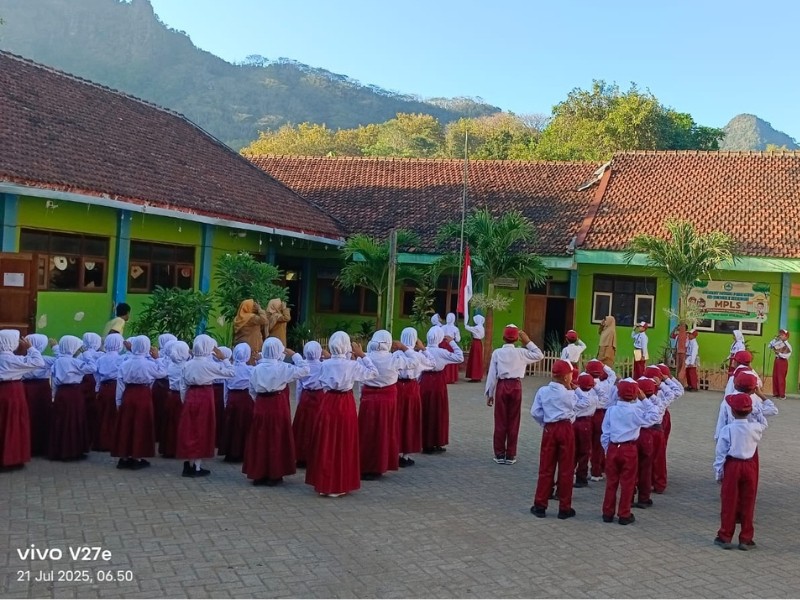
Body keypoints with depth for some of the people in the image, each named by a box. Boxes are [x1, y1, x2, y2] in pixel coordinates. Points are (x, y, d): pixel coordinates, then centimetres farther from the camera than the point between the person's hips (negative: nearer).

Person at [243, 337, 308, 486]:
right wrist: (293, 355, 0)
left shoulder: (257, 368, 2)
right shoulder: (283, 368, -11)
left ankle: (258, 474, 16)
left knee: (260, 439, 10)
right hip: (279, 406, -4)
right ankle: (275, 475, 10)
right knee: (277, 440, 5)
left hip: (261, 406, 4)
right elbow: (304, 370, -8)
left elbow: (252, 391, 8)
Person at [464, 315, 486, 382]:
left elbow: (467, 328, -12)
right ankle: (478, 376, 16)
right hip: (479, 343, 9)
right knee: (478, 360, 12)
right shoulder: (482, 328, 10)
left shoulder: (477, 327, -17)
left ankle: (475, 377, -4)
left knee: (475, 360, -5)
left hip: (475, 344, -9)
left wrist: (465, 324, 11)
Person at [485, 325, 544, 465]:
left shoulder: (497, 353, -2)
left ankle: (499, 454, 10)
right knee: (513, 422, 7)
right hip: (516, 386, 1)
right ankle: (510, 455, 11)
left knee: (500, 421, 6)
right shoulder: (521, 352, 0)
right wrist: (528, 342, 14)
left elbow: (492, 374, -3)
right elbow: (539, 355, 12)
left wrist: (489, 393, 3)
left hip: (502, 386, -1)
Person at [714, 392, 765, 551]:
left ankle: (725, 537, 15)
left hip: (732, 466, -2)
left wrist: (718, 473, 1)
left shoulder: (727, 429, -15)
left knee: (729, 502, 8)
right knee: (748, 503, 11)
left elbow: (720, 453, -11)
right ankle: (746, 539, 16)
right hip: (750, 467, 2)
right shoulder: (756, 428, -9)